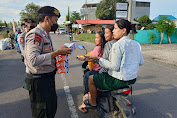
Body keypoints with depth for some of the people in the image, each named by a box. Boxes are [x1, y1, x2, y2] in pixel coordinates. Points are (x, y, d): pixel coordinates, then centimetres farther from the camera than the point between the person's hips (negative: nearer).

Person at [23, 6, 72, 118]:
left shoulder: (46, 34, 11)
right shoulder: (35, 34, -20)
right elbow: (34, 60, -31)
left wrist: (60, 52, 4)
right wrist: (57, 52, -27)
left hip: (48, 78, 10)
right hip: (39, 80, -9)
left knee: (52, 108, 23)